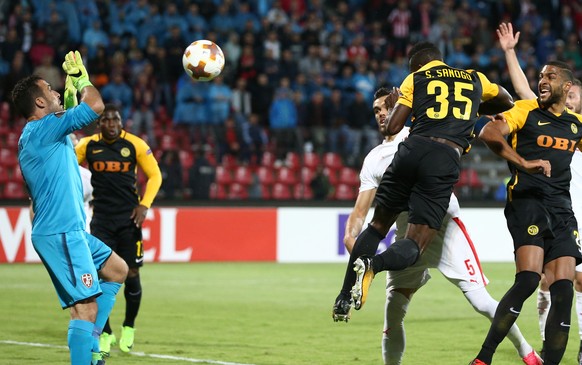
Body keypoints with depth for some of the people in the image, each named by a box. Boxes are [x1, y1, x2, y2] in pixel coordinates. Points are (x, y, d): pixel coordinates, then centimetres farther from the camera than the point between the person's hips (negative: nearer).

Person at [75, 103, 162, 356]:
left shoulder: (135, 145, -4)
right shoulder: (88, 145, 0)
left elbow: (155, 175, 2)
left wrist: (144, 205, -8)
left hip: (129, 218, -1)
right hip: (101, 219, 1)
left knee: (131, 274, 0)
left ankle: (129, 328, 24)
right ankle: (105, 335, 5)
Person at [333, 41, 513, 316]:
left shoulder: (415, 79, 15)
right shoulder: (475, 79, 24)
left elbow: (392, 127, 9)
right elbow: (507, 103, 42)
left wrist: (395, 106, 29)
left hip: (414, 149, 0)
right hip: (446, 161, 0)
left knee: (378, 224, 18)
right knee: (414, 246, 1)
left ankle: (344, 298, 11)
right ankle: (373, 264, -31)